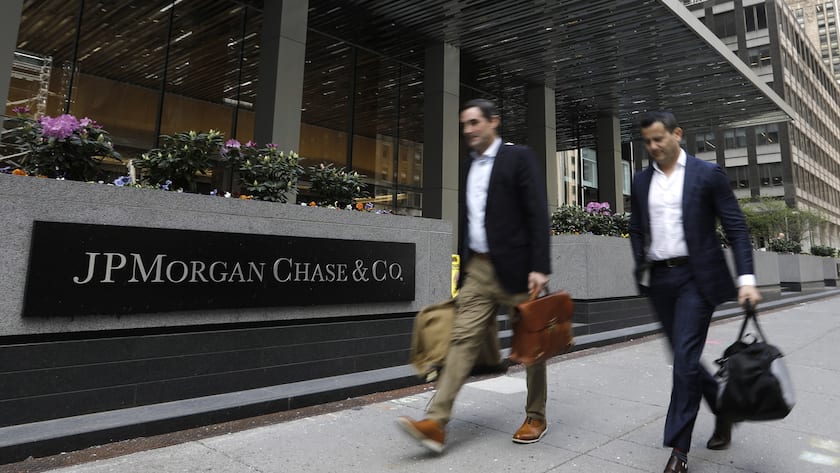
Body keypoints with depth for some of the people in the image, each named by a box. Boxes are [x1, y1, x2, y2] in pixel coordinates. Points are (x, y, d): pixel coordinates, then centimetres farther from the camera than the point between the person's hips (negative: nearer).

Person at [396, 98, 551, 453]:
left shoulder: (518, 157, -3)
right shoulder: (466, 168, 15)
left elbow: (538, 214, -9)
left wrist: (539, 267, -16)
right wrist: (463, 270, 15)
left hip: (514, 267, -5)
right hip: (477, 270, 5)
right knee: (462, 339, -3)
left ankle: (536, 418, 25)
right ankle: (436, 423, -6)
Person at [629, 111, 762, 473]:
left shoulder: (707, 173, -2)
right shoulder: (641, 181, 9)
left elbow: (736, 227, -4)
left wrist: (746, 278, -13)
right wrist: (641, 269, 4)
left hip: (695, 277, -4)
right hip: (658, 279, 5)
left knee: (685, 358, -8)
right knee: (683, 358, 11)